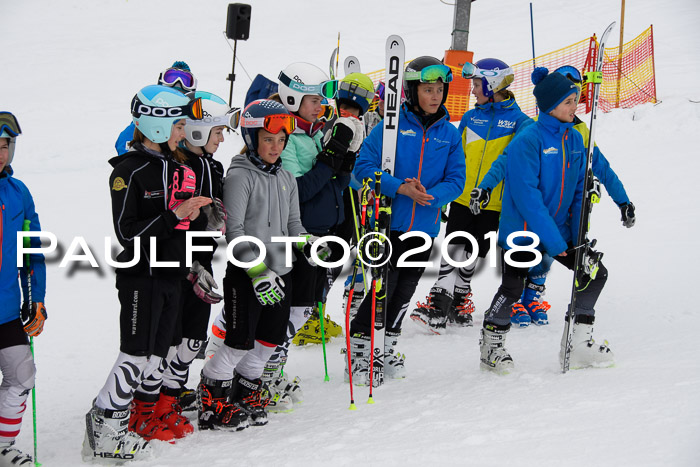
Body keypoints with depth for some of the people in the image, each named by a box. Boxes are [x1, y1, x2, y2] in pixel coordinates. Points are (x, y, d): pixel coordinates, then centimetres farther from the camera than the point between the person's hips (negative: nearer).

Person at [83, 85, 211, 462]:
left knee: (159, 350, 11)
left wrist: (196, 216, 0)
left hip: (172, 273, 8)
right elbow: (127, 231, -17)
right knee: (136, 354, -10)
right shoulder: (128, 172, -12)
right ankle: (105, 433, -4)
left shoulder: (178, 168, 12)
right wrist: (174, 216, -21)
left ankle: (146, 415, 22)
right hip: (141, 275, -7)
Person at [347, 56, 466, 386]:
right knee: (382, 288, -8)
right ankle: (359, 352, 4)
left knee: (405, 290, 14)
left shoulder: (449, 134, 7)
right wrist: (401, 188, -22)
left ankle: (388, 347, 31)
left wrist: (428, 195, -16)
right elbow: (364, 166, -10)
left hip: (425, 228, 4)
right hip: (390, 222, -4)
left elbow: (456, 181, 4)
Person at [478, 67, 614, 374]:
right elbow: (527, 196, -23)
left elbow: (579, 191, 8)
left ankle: (579, 344, 13)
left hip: (559, 229, 7)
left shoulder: (575, 139, 3)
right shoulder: (527, 141, -19)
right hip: (523, 230, -7)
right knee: (512, 288, -3)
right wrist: (553, 242, -25)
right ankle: (491, 345, 21)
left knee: (595, 272, 2)